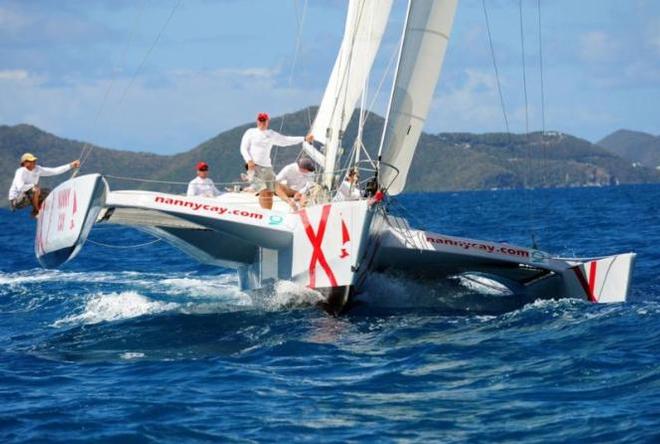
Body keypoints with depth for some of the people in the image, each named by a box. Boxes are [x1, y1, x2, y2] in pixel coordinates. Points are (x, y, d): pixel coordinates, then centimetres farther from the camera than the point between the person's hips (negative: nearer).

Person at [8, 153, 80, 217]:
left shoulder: (37, 169, -1)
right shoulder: (21, 172, -22)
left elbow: (54, 171, 0)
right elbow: (20, 187, -37)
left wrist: (71, 166, -5)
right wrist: (34, 185, -21)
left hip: (28, 196, 8)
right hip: (16, 200, -8)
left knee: (47, 192, 3)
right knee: (36, 190, -30)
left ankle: (34, 212, 8)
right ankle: (37, 212, -11)